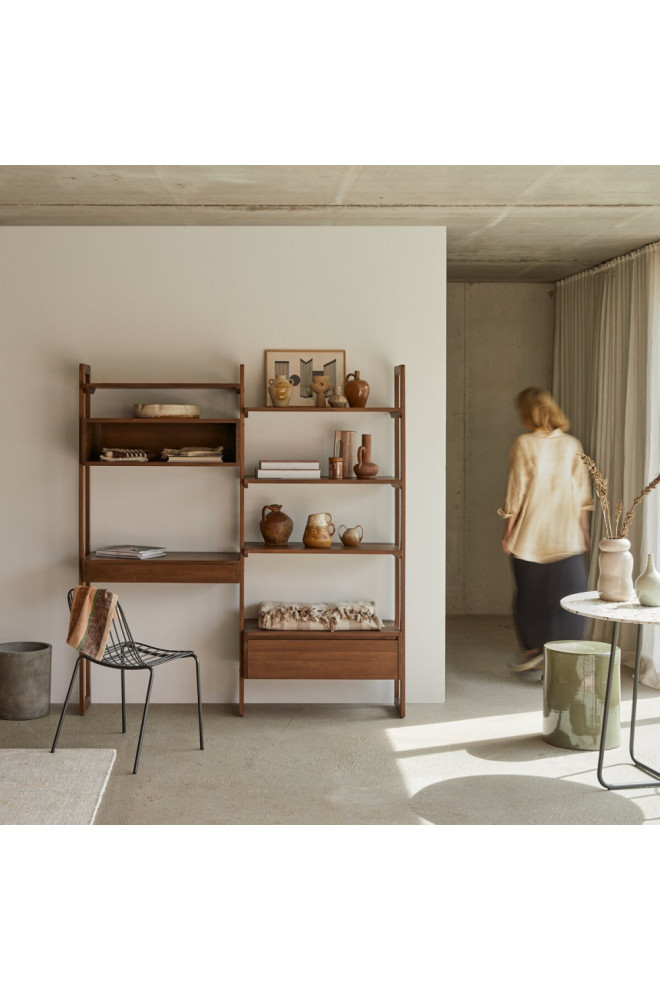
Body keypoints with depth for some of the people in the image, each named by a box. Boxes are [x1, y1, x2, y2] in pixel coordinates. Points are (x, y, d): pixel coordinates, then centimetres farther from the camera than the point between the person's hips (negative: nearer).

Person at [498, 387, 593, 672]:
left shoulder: (524, 445, -8)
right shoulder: (572, 445, 2)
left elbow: (516, 492, -7)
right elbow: (583, 495, 5)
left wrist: (507, 532, 0)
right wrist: (584, 531, 14)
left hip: (530, 537, -2)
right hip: (567, 537, 2)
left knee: (529, 596, 14)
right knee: (567, 599, 5)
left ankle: (531, 650, 24)